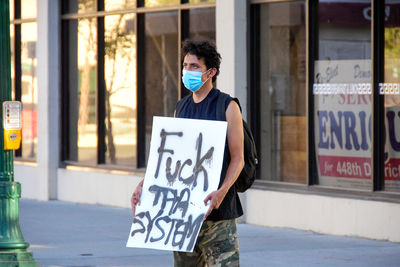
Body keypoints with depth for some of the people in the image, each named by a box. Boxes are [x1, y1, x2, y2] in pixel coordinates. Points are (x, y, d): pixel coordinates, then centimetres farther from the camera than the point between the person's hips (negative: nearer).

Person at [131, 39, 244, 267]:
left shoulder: (227, 107, -3)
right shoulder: (182, 108, 15)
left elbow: (237, 159, -7)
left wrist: (222, 192, -24)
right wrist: (144, 185, 2)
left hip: (216, 207, -6)